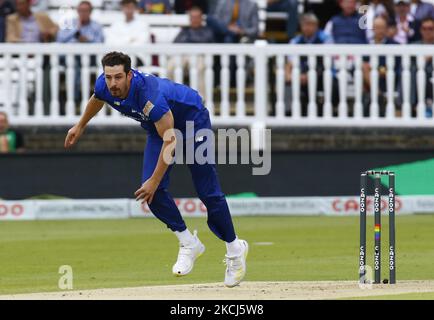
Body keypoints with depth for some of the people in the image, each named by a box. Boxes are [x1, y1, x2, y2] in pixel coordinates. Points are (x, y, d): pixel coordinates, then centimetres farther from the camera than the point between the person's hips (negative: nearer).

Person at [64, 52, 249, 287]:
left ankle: (235, 249, 10)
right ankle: (189, 244, 2)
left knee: (208, 192, -8)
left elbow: (170, 139, -38)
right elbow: (97, 99, 8)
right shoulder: (104, 86, -21)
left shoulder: (149, 95, -42)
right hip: (158, 127, 7)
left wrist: (155, 181, -36)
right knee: (151, 189, -12)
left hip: (192, 119, -7)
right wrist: (80, 126, 24)